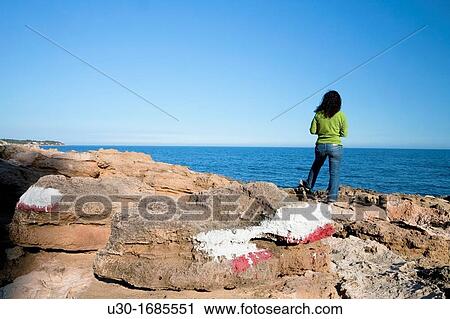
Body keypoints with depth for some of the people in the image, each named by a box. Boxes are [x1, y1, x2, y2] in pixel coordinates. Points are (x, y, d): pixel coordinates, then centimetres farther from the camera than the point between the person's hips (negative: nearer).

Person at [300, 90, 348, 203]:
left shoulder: (319, 114, -2)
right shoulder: (340, 115, -8)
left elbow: (312, 130, 0)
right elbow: (344, 133, -4)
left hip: (320, 146, 3)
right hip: (335, 146, -3)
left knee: (316, 166, 27)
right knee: (334, 173, 4)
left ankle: (309, 185, 42)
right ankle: (332, 197, 3)